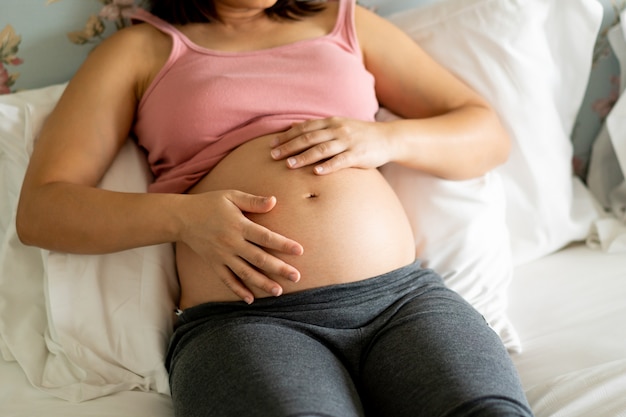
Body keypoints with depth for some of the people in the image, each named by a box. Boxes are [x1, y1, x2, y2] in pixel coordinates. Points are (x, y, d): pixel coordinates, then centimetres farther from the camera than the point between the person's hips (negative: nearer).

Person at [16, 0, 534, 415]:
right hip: (244, 321, -2)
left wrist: (386, 139, 0)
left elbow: (491, 135, 21)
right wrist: (183, 216, -11)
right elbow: (39, 210, 7)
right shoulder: (140, 50, 17)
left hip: (404, 294, 3)